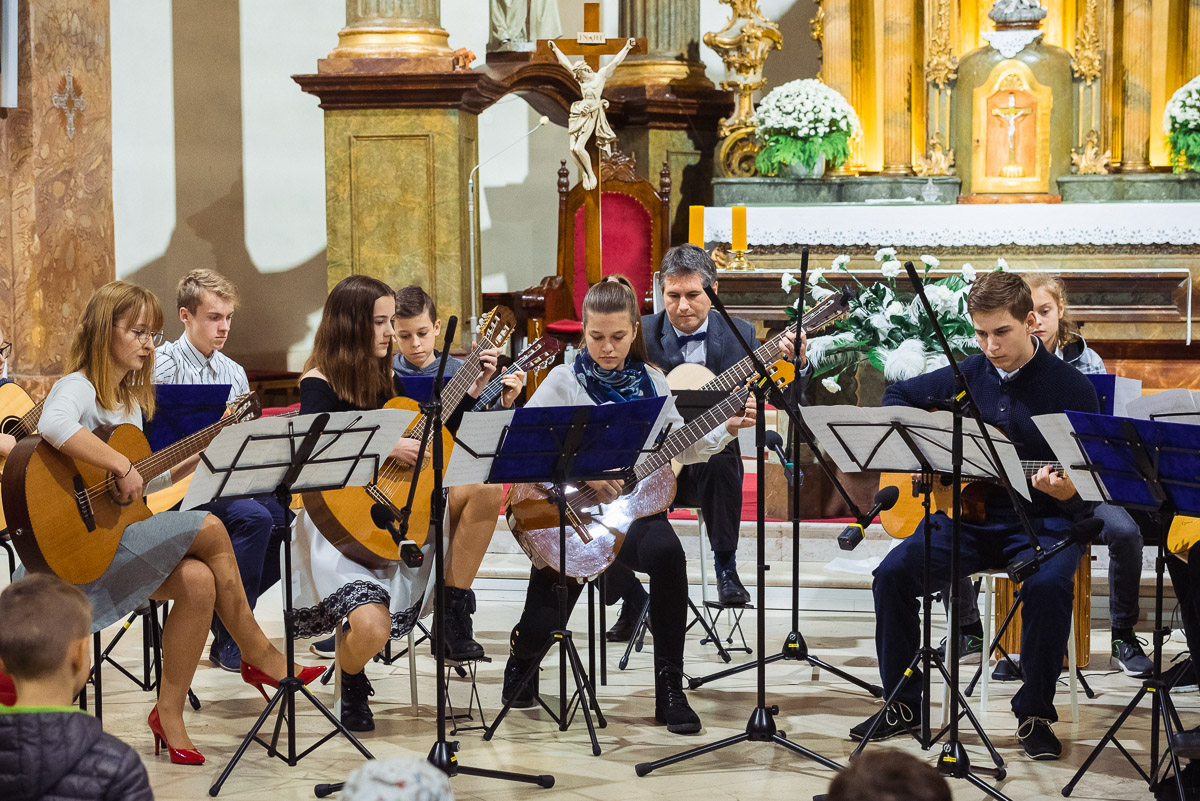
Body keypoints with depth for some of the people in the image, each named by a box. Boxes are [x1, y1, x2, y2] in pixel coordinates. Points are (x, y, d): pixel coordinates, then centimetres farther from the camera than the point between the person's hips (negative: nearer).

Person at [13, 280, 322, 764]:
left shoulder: (131, 398, 17)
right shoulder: (77, 388, -11)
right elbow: (54, 425, -37)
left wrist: (197, 458, 8)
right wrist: (121, 465, -34)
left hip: (122, 534, 8)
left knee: (199, 579, -18)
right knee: (209, 529, -16)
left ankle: (169, 715, -8)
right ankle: (257, 654, -1)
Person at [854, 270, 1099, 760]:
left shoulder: (1071, 388, -6)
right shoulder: (966, 375, 7)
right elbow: (898, 396, 24)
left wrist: (1068, 493, -31)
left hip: (1042, 522, -4)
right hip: (968, 515, 4)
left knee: (1048, 585, -35)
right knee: (893, 572, -19)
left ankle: (1034, 713, -14)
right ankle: (903, 704, -3)